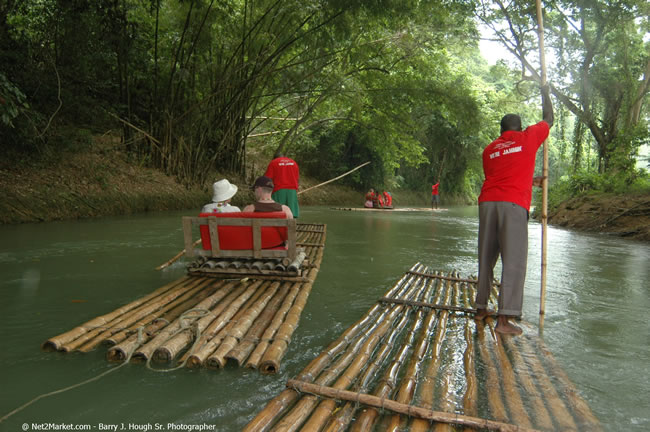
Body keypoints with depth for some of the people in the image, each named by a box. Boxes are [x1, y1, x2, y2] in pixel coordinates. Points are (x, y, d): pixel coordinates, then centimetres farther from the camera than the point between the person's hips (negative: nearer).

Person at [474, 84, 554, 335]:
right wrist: (546, 95, 46)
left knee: (486, 258, 12)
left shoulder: (489, 149, 21)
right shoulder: (528, 138, 11)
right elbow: (548, 119, 30)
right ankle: (504, 319, -9)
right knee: (513, 261, -5)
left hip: (487, 202, 5)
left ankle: (481, 308, 20)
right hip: (513, 204, -4)